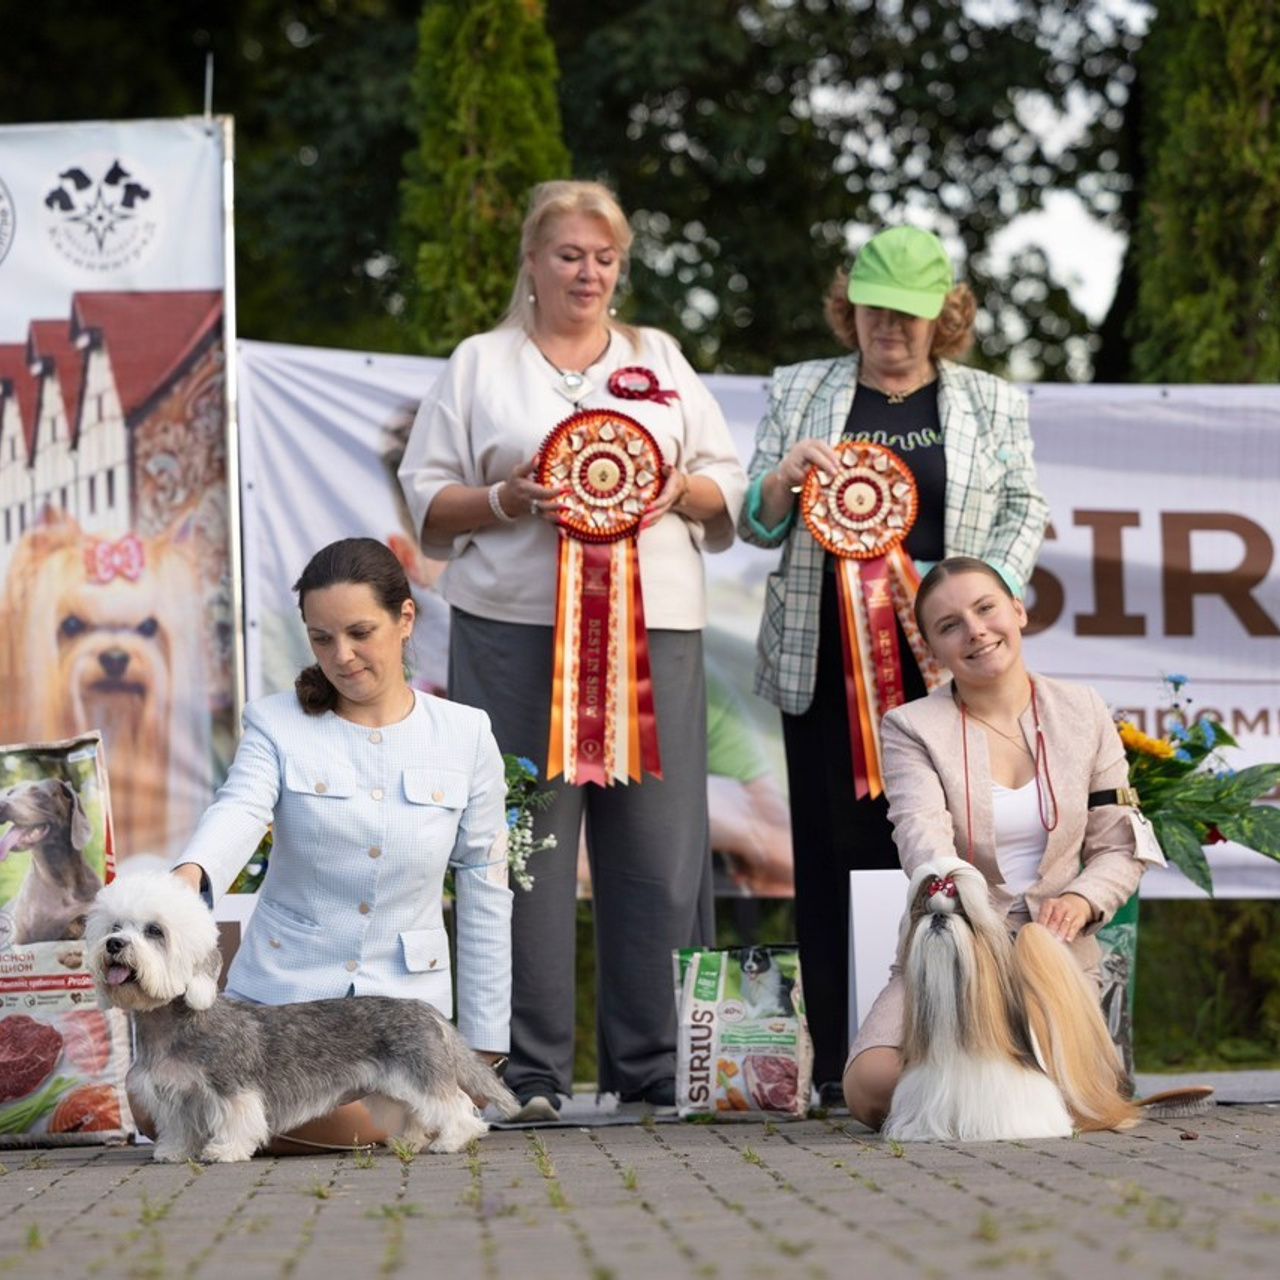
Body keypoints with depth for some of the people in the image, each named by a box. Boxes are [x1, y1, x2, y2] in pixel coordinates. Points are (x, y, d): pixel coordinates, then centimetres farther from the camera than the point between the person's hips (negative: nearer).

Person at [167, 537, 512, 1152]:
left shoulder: (465, 736, 3)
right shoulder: (277, 723, 0)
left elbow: (485, 898, 6)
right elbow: (239, 810, -21)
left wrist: (483, 1047, 6)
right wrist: (191, 873, -45)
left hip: (406, 1001, 0)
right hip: (284, 988, 0)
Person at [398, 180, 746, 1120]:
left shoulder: (662, 361, 20)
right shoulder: (480, 365, 14)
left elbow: (729, 486, 18)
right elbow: (428, 499, 9)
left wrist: (681, 491, -3)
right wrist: (508, 500, -9)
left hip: (654, 626, 2)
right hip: (515, 628, -2)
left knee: (659, 845, -3)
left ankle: (656, 1060, 4)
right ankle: (530, 1069, 0)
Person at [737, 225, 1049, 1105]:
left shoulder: (992, 405, 13)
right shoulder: (799, 392, 14)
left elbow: (1023, 512, 9)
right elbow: (756, 526, 13)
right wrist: (784, 481, -9)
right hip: (826, 660, 1)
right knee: (835, 849, -3)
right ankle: (840, 1062, 0)